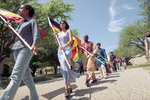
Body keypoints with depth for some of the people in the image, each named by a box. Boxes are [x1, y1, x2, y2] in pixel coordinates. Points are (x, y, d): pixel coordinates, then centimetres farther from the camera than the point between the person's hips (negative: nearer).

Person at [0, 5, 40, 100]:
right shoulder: (20, 23, 28)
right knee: (26, 76, 6)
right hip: (17, 49, 7)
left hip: (26, 48, -7)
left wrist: (34, 44, -29)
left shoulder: (32, 21, 7)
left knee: (15, 76, -16)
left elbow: (36, 35, -10)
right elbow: (15, 37, 29)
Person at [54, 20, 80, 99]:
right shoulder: (59, 33, 23)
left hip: (67, 50, -5)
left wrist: (64, 46, -18)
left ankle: (67, 88, -22)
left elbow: (71, 40, -4)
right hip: (60, 51, 5)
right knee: (63, 68, 2)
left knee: (64, 67, -24)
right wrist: (55, 37, 5)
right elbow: (58, 44, 18)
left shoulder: (68, 30, 10)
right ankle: (69, 87, 15)